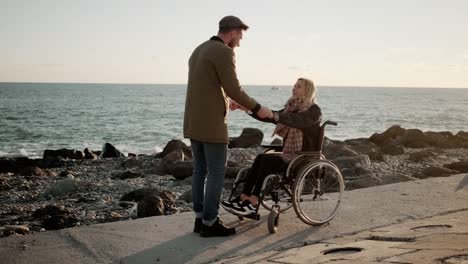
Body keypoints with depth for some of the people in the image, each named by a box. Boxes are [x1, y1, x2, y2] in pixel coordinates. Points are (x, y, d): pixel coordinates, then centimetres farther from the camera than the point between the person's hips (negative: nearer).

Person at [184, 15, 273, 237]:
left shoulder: (198, 50, 17)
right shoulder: (224, 52, -12)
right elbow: (234, 90, -17)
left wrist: (226, 102, 35)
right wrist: (257, 108, -5)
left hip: (193, 122, 9)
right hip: (211, 124, -9)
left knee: (200, 170, 13)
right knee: (216, 174, -1)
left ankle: (200, 218, 18)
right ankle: (210, 223, 4)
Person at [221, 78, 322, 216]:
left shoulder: (314, 111, -7)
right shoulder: (291, 109, 15)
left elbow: (297, 121, -27)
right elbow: (268, 116, 5)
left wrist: (272, 114, -41)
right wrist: (244, 107, -7)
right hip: (289, 155, 7)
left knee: (267, 159, -26)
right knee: (260, 158, -20)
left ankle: (253, 202, -27)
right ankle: (244, 197, -27)